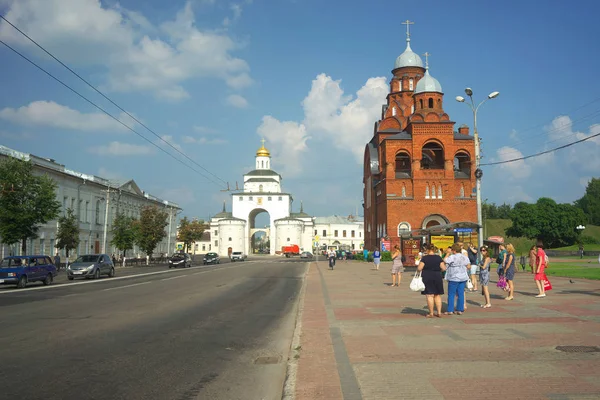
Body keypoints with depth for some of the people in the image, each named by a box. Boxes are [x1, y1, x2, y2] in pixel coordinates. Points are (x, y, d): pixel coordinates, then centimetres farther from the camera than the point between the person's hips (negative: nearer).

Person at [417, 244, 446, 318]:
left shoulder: (425, 258, -9)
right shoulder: (439, 258, 0)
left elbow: (419, 268, -13)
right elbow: (443, 268, -3)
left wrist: (418, 270, 9)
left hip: (427, 278, -3)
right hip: (437, 277, 3)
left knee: (430, 295, 0)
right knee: (438, 295, 13)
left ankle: (431, 313, 3)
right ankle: (439, 313, 13)